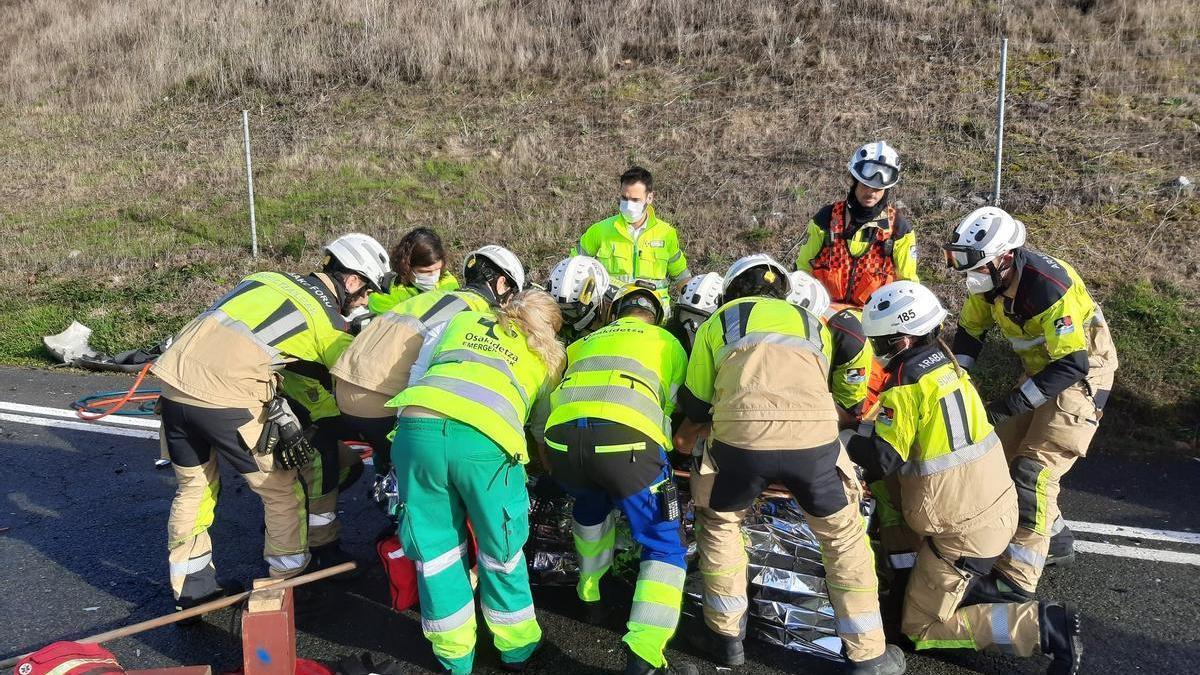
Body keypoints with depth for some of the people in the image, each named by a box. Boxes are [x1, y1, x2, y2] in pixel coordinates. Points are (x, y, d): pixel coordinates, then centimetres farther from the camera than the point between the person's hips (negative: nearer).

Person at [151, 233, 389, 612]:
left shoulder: (269, 279, 19)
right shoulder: (329, 324, 2)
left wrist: (274, 404, 21)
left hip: (173, 378, 7)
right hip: (225, 399, -7)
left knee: (194, 487, 24)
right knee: (282, 491, 12)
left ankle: (191, 589, 35)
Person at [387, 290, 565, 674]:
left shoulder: (460, 321, 32)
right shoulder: (550, 355, 27)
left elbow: (415, 379, 26)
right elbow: (545, 428, 31)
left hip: (416, 428, 2)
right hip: (485, 441, -2)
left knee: (437, 548, 17)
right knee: (501, 549, 18)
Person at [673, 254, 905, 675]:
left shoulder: (720, 320, 27)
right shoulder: (813, 325, 33)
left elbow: (696, 405, 28)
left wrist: (687, 436, 51)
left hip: (741, 438, -1)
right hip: (813, 436, 1)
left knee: (718, 524, 28)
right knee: (844, 537, 24)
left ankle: (726, 638, 34)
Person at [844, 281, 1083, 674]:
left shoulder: (906, 384, -21)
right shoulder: (946, 362, 5)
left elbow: (882, 460, -20)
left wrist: (842, 439, -4)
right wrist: (864, 428, 14)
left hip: (964, 530, -9)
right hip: (999, 506, 9)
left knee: (921, 629, 3)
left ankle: (1041, 626, -7)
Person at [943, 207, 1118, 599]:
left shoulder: (1049, 286, -33)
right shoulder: (989, 277, -10)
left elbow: (1073, 364, -33)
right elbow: (970, 329, 4)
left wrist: (1013, 402, -34)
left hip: (1082, 374, -8)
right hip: (1042, 369, 8)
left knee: (1035, 467, -17)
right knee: (1006, 452, 10)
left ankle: (1016, 581, -15)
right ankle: (1055, 536, 30)